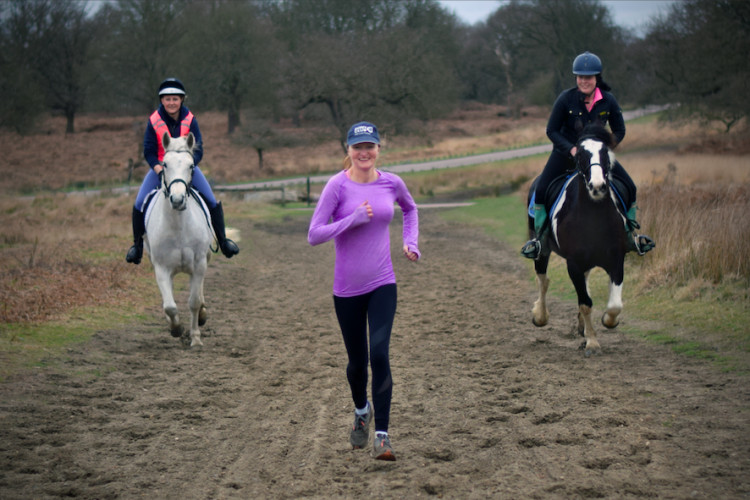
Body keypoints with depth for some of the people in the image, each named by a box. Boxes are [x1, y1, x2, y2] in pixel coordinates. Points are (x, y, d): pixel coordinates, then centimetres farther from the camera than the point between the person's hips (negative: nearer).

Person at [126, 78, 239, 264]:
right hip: (159, 167, 0)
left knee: (212, 201, -10)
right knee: (139, 204, -13)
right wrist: (160, 170, -27)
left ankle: (223, 241, 5)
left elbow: (198, 150, -11)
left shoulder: (189, 119, -12)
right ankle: (137, 244, 6)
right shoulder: (154, 121, -13)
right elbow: (148, 152, -10)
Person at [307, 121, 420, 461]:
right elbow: (314, 235, -15)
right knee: (357, 361, 11)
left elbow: (410, 208, 25)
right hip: (347, 288, -1)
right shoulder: (338, 185, -10)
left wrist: (410, 242, 11)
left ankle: (381, 437, -11)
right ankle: (361, 411, 43)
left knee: (379, 354, -15)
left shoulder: (391, 183, 1)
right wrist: (353, 219, -23)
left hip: (382, 284, 1)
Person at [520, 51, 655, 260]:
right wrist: (572, 149, -24)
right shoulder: (566, 99, -18)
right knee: (541, 190, -17)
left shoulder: (608, 101, -12)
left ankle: (631, 234, 12)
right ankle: (539, 236, 2)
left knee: (629, 187, -6)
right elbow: (552, 130, -11)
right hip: (566, 151, -2)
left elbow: (619, 131, 0)